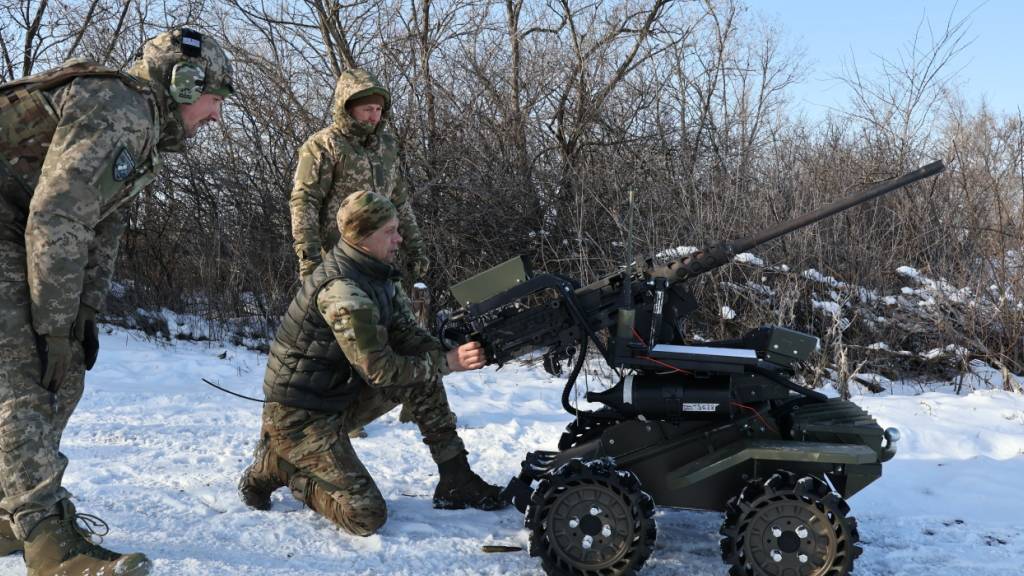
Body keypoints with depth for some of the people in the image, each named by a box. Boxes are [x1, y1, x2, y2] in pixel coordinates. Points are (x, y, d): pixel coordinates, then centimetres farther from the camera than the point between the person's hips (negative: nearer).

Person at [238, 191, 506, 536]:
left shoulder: (377, 275, 3)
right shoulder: (342, 289, -26)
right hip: (299, 416, -9)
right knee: (366, 517, -12)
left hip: (339, 396, 9)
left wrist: (451, 350, -13)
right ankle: (276, 466, 5)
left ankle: (456, 482, 6)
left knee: (422, 380, 0)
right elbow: (379, 369, -26)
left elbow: (407, 335, 5)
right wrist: (446, 362, -20)